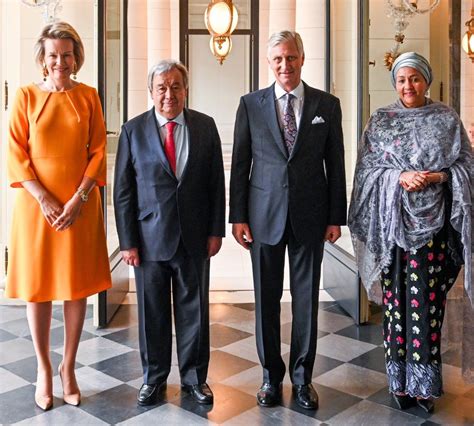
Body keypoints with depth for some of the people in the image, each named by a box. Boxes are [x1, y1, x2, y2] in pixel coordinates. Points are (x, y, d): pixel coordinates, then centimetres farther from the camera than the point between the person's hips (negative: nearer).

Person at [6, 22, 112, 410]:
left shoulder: (88, 96, 5)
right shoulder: (26, 95, 2)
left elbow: (98, 151, 1)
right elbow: (15, 153, -3)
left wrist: (78, 199, -11)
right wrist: (43, 198, -13)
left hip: (80, 206, 1)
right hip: (36, 203, -1)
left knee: (78, 286, 6)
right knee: (38, 286, 5)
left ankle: (69, 367, 22)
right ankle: (44, 369, 21)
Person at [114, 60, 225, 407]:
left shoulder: (205, 127, 3)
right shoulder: (133, 130, -1)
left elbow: (216, 183, 4)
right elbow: (123, 191, -1)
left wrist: (216, 231, 0)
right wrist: (128, 241, -5)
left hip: (194, 237, 1)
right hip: (150, 238, -1)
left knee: (194, 309, 10)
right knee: (152, 312, 10)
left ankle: (194, 377, 27)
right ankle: (154, 378, 28)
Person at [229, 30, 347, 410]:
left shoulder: (327, 105, 4)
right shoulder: (251, 104, 3)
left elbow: (335, 164, 5)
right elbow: (240, 163, 3)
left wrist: (336, 217, 2)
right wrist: (238, 216, -2)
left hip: (310, 216, 1)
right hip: (265, 214, 0)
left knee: (307, 299, 8)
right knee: (266, 299, 8)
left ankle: (302, 376, 24)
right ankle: (271, 375, 25)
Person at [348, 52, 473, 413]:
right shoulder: (380, 121, 9)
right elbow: (367, 167, 3)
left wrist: (436, 176, -12)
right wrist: (400, 177, -13)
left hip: (433, 221, 0)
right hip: (393, 220, 0)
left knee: (427, 299, -2)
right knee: (396, 298, 1)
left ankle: (425, 382, 9)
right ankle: (400, 380, 12)